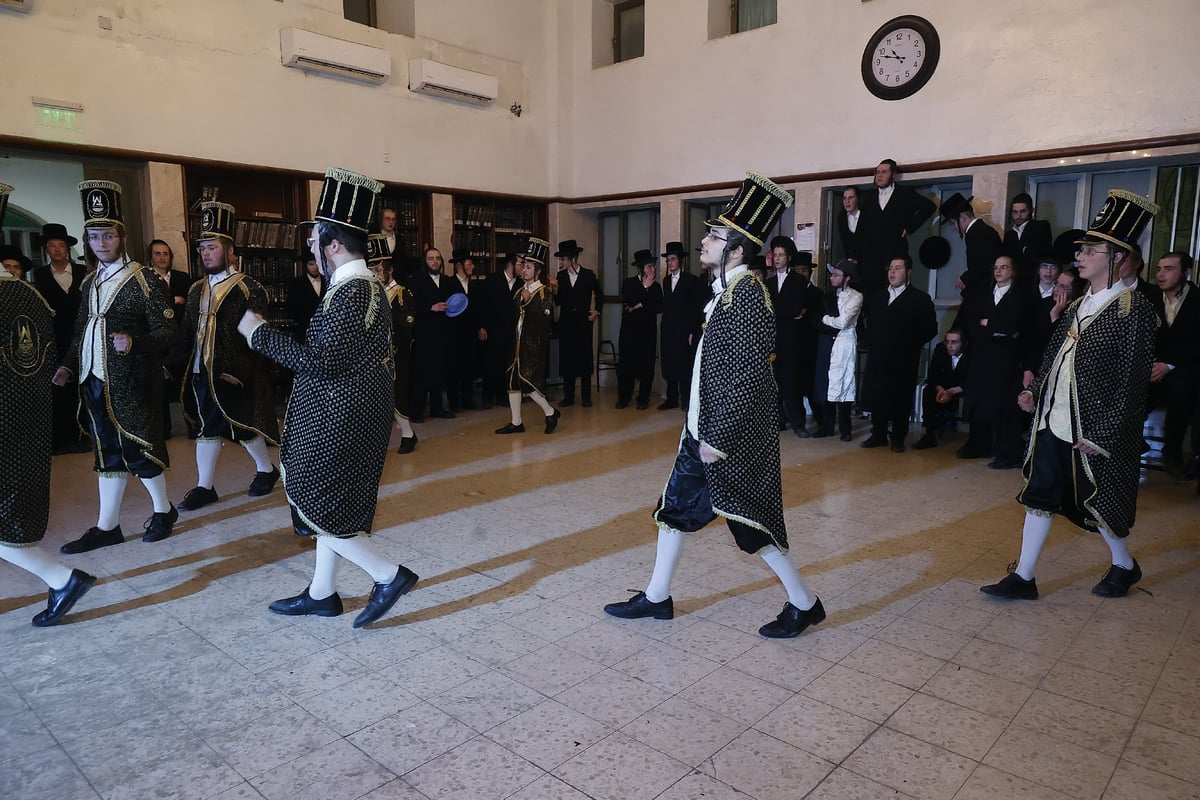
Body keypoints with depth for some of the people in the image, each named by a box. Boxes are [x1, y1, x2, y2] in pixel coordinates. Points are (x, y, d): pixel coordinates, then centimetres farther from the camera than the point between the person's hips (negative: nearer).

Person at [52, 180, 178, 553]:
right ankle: (107, 527, 19)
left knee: (138, 448, 2)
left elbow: (166, 329, -10)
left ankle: (163, 510, 22)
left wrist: (134, 343, -26)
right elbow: (81, 329, 18)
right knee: (108, 452, 11)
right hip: (96, 382, 6)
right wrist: (68, 365, 7)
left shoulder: (144, 279, -8)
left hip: (132, 383, -6)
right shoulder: (90, 282, 11)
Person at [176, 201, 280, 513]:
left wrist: (239, 372, -18)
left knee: (242, 426, 4)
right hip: (201, 374, 6)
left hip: (235, 378, -6)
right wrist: (186, 368, 2)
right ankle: (204, 487, 19)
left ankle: (266, 470, 27)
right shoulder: (197, 290, 11)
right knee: (205, 427, 10)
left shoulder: (248, 288, -8)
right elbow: (188, 333, 12)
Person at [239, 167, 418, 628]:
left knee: (315, 505, 1)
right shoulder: (369, 286, 10)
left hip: (340, 420, -10)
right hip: (347, 416, 10)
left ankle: (389, 575, 5)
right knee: (332, 503, 17)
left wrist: (261, 333, -18)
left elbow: (322, 361, -25)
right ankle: (322, 594, 30)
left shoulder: (348, 295, -21)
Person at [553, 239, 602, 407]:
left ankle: (586, 396, 9)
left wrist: (596, 311, 4)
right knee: (567, 359, 4)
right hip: (566, 322, 2)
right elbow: (559, 301, 4)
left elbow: (599, 295, 14)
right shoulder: (561, 276, 5)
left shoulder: (588, 275, 0)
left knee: (585, 359, 1)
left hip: (583, 322, -2)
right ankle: (568, 396, 12)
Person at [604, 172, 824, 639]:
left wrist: (718, 438, -21)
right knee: (676, 507, 15)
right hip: (703, 428, 10)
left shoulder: (748, 296, -18)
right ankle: (656, 598, 29)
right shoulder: (724, 290, 10)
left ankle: (804, 604, 21)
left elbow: (749, 376, -23)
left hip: (731, 436, -10)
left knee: (748, 519, 2)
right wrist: (701, 431, 17)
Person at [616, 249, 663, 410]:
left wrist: (641, 306, -7)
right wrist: (645, 287, -8)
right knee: (626, 364, -2)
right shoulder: (628, 283, 3)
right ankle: (624, 398, 8)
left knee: (646, 365, 2)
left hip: (648, 332, 2)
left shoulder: (656, 286, 9)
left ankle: (643, 399, 11)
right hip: (630, 331, -2)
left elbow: (660, 308, -2)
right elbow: (628, 304, -13)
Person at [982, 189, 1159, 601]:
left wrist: (1103, 435, -17)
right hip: (1052, 424, 7)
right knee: (1039, 497, 8)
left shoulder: (1134, 308, -12)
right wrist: (1035, 390, 0)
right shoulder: (1078, 306, 10)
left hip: (1092, 431, -6)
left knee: (1097, 503, 10)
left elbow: (1134, 379, -14)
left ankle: (1125, 566, 37)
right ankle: (1023, 578, 17)